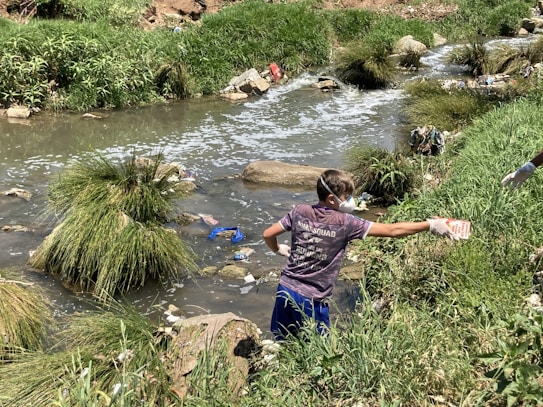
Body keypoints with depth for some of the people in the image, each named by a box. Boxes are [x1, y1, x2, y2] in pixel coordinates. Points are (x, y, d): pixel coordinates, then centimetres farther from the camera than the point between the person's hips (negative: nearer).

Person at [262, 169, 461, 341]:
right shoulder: (345, 222, -14)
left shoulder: (300, 211, -2)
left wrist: (279, 249, 26)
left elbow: (267, 235, 4)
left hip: (285, 289, 5)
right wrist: (431, 225, -6)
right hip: (310, 300, -5)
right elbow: (392, 230, -13)